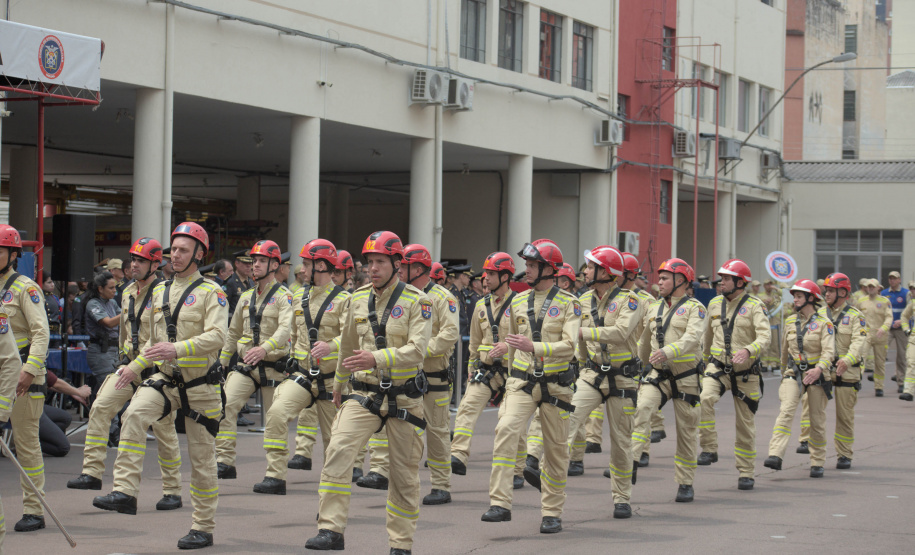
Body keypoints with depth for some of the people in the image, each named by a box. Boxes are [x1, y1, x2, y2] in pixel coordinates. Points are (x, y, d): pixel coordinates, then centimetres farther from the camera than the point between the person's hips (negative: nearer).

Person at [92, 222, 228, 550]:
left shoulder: (211, 292, -8)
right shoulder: (160, 292, 12)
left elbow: (217, 336, -23)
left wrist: (177, 349, -34)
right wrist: (135, 367, 9)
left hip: (200, 385, -4)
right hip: (166, 379, 4)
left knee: (201, 458, 3)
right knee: (134, 415, -25)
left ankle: (203, 528, 15)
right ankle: (125, 492, -28)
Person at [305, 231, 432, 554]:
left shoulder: (417, 302, -8)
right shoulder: (359, 300, 6)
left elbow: (417, 349, -21)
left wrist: (377, 359, -33)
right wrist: (339, 384, 32)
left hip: (403, 398, -3)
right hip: (365, 394, 3)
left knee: (404, 474, 6)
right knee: (338, 450, -19)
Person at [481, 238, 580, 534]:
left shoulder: (568, 303, -5)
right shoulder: (518, 302, 8)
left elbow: (569, 346, -17)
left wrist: (533, 347, -29)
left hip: (555, 385, -2)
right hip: (522, 382, 2)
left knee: (556, 448, 6)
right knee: (506, 429, -21)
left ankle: (552, 512, 21)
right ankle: (500, 504, -22)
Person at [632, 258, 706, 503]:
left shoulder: (695, 308, -6)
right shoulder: (653, 309, 12)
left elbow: (692, 338, -23)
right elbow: (644, 342, 25)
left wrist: (667, 352, -39)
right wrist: (640, 365, 30)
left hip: (686, 378, -3)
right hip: (657, 374, 4)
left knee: (686, 432, 5)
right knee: (641, 410, -22)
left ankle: (685, 484, 16)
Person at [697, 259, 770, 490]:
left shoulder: (754, 306, -8)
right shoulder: (715, 304, 7)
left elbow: (764, 338, -21)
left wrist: (747, 351, -39)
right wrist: (705, 360, 29)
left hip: (746, 373, -3)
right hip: (718, 367, 3)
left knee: (745, 425, 6)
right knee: (704, 399, -28)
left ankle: (746, 473, 18)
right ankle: (709, 450, -18)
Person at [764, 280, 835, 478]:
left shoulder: (824, 323, -6)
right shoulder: (790, 321, 8)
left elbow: (829, 351, -18)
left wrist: (819, 369, -35)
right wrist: (784, 372, 26)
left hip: (816, 375, -3)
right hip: (793, 373, 3)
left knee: (817, 420, 6)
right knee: (786, 410, -19)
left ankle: (817, 463, 20)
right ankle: (775, 456, -31)